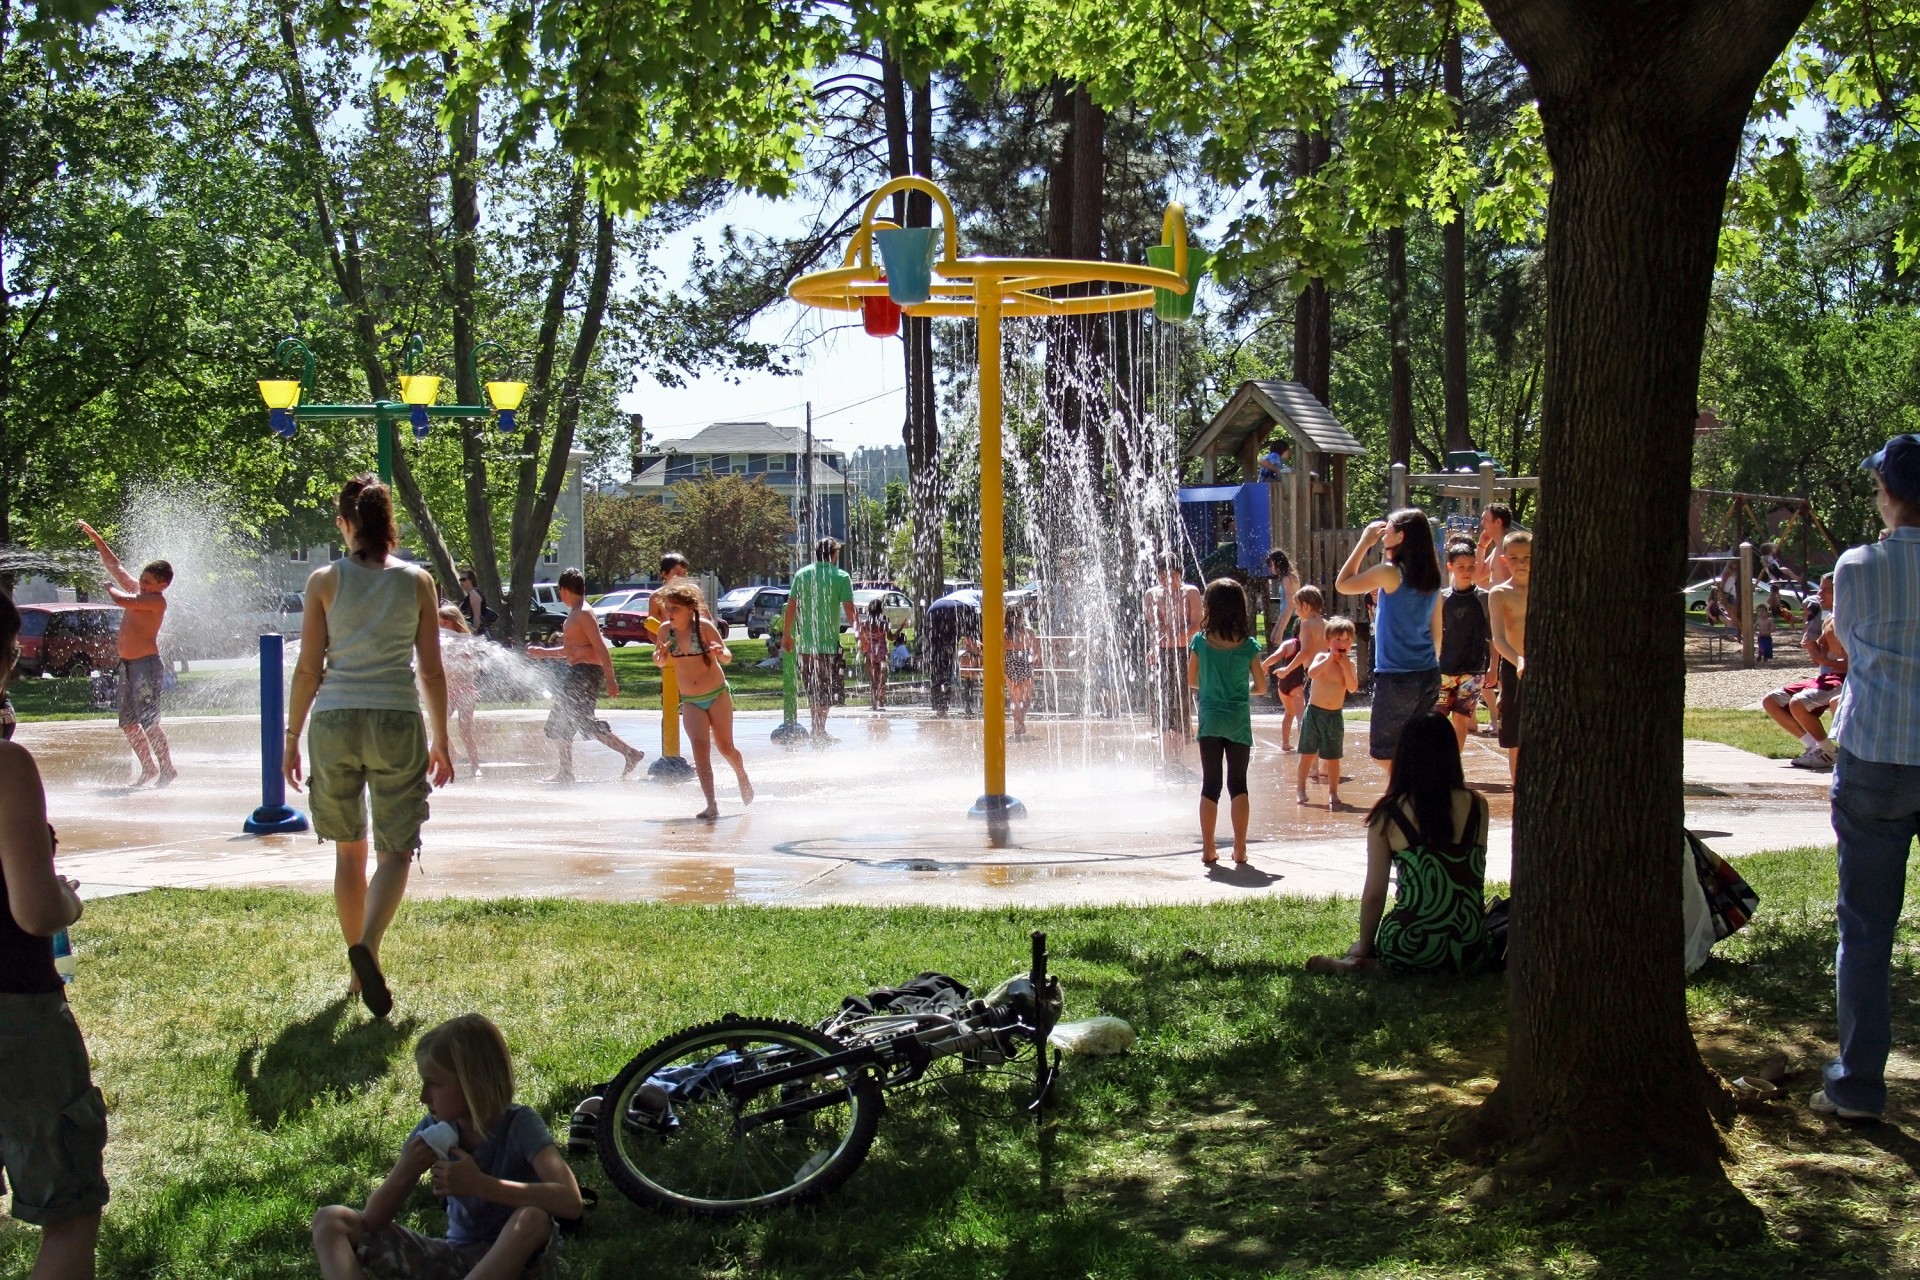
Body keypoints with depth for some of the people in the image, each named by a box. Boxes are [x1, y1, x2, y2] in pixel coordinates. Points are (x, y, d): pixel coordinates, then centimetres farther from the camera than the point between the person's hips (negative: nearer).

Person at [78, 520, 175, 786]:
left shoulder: (156, 600, -13)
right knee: (128, 722, 11)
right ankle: (148, 767, 18)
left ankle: (166, 768, -4)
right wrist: (96, 539, 19)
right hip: (127, 664, 9)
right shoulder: (137, 590, 11)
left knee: (148, 721, -10)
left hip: (147, 664, -9)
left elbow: (122, 601, -23)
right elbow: (115, 567, 21)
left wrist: (110, 589, -1)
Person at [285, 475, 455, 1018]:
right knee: (396, 851, 1)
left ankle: (360, 969, 22)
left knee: (348, 850, 15)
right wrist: (440, 741, 12)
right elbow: (432, 671, 4)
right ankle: (368, 943, -24)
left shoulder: (325, 581, 1)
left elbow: (308, 668, 0)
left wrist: (292, 737, 9)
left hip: (334, 722, 1)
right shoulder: (417, 581, 3)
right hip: (398, 721, -1)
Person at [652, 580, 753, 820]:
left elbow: (728, 658, -13)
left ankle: (743, 777, 40)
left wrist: (719, 652, -36)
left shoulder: (703, 626, -13)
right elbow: (661, 662, 9)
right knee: (700, 746, -15)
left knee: (725, 746, 6)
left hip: (717, 694, -2)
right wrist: (660, 654, -15)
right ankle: (711, 805, -18)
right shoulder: (666, 630, -3)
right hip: (690, 701, 2)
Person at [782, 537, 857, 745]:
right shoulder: (841, 577, -6)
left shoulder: (802, 574, 5)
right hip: (829, 643, -4)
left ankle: (818, 731, 24)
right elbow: (849, 610, -9)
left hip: (805, 642, 4)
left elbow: (791, 607, 5)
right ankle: (819, 731, -4)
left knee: (812, 689, 16)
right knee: (826, 690, 2)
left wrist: (787, 634, 13)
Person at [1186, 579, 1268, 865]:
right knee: (1238, 785, 8)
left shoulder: (1200, 642, -6)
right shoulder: (1248, 645, -7)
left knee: (1210, 785, 8)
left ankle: (1208, 849, 9)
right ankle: (1240, 849, 5)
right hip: (1239, 720, 0)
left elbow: (1192, 681, 3)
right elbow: (1262, 686, 0)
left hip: (1210, 720, 0)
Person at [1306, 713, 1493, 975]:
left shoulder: (1388, 815, -4)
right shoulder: (1477, 806, 0)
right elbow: (1476, 879, 10)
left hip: (1411, 951, 0)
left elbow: (1373, 894, -1)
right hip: (1470, 953, 0)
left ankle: (1361, 964, -3)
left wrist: (1363, 951, 12)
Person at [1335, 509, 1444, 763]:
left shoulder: (1390, 573, -13)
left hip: (1396, 677, -7)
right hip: (1428, 675, 7)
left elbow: (1342, 584, -3)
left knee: (1384, 751, 4)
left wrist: (1364, 543, 1)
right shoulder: (1431, 578, 8)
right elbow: (1436, 630, 14)